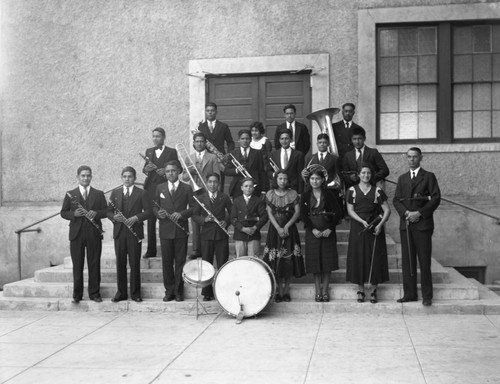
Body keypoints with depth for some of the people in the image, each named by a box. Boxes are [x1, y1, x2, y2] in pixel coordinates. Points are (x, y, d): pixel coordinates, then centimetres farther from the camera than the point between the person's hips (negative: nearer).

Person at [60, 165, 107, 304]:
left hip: (94, 234, 0)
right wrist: (74, 214, -13)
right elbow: (63, 213, 6)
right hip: (76, 234, 0)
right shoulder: (70, 194, 7)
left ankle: (94, 293, 12)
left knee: (94, 265, 3)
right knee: (77, 265, 4)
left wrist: (96, 213, -14)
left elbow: (105, 212, 5)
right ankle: (77, 295, 12)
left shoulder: (99, 194, 9)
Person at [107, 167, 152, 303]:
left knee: (135, 264, 1)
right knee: (120, 263, 6)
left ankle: (135, 293, 10)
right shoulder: (115, 193, 11)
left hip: (135, 232, -2)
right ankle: (121, 292, 16)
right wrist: (114, 217, -10)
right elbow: (109, 211, 11)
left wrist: (136, 218, -16)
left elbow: (148, 211, -2)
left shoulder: (141, 193, 2)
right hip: (119, 232, 3)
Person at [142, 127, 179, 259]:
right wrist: (146, 169, -6)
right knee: (150, 219, 1)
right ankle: (151, 250, 7)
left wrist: (166, 171, -13)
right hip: (150, 189, 3)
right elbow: (144, 169, 17)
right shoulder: (149, 151, 18)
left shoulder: (171, 152, 6)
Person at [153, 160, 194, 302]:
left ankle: (178, 291, 13)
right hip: (165, 230, 2)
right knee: (166, 262, 6)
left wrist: (181, 214, -15)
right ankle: (169, 290, 16)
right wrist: (158, 213, -9)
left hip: (181, 230, -2)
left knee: (180, 262, 3)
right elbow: (154, 206, 12)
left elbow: (193, 207, 0)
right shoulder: (160, 188, 9)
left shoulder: (187, 188, 3)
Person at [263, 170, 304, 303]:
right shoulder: (270, 194, 3)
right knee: (276, 260, -3)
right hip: (275, 229, 0)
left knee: (289, 261, -1)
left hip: (290, 229, 0)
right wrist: (278, 228, -13)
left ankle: (286, 291, 7)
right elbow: (270, 213, -2)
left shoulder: (293, 194, 2)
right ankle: (280, 291, 3)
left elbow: (297, 212, -3)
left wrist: (287, 226, -15)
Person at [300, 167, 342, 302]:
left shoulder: (329, 194, 1)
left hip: (327, 232, 0)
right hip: (312, 232, 1)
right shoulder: (305, 196, 3)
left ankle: (325, 291, 10)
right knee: (315, 262, 1)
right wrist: (313, 230, -14)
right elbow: (303, 215, -2)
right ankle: (318, 291, 10)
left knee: (327, 261, 1)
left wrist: (330, 229, -12)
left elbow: (338, 213, -2)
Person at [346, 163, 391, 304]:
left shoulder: (377, 191, 3)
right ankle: (360, 290, 9)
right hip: (358, 227, 0)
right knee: (358, 258, 0)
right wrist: (362, 221, -14)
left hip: (374, 228, 0)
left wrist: (380, 224, -13)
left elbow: (387, 210, 1)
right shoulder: (352, 190, 3)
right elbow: (350, 210, -1)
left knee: (374, 258, 0)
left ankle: (373, 291, 8)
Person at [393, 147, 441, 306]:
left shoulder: (429, 176, 5)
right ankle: (409, 294, 9)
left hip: (422, 223, -4)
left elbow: (436, 198, -3)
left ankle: (427, 296, 3)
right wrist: (405, 213, -8)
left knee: (424, 261, -3)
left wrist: (419, 213, -11)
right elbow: (396, 200, 11)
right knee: (407, 261, 4)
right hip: (406, 224, 4)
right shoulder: (402, 178, 17)